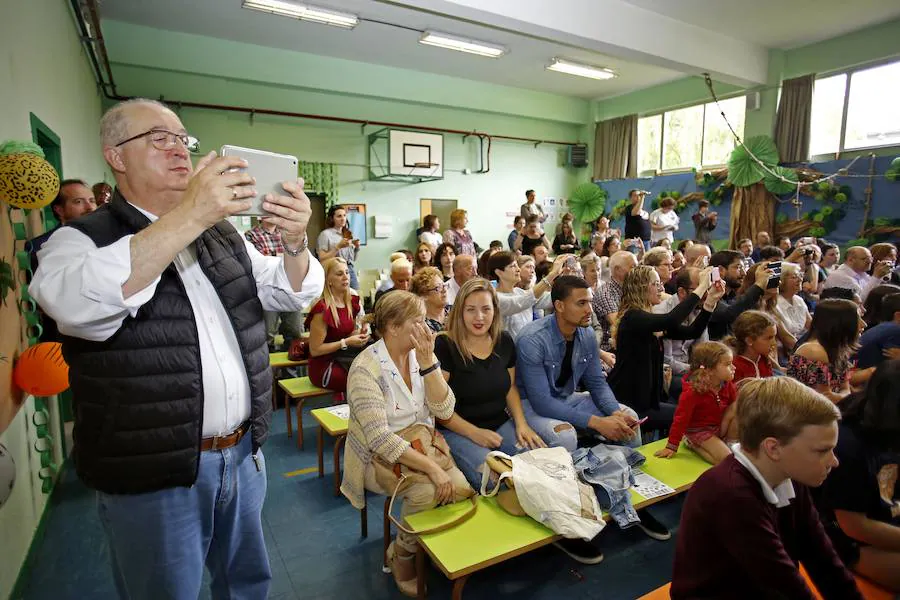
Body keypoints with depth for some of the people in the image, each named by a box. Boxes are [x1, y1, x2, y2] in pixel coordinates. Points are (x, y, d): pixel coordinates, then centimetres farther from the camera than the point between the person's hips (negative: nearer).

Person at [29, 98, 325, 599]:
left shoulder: (223, 233, 9)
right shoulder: (81, 239, -7)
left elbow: (292, 294, 7)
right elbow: (76, 305, -29)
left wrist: (295, 241, -14)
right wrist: (189, 216, -33)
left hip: (243, 454, 5)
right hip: (151, 474, -4)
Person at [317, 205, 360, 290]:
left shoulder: (348, 234, 15)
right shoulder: (325, 234, -2)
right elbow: (322, 259, -10)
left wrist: (357, 247, 1)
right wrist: (338, 246, -14)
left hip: (351, 271, 5)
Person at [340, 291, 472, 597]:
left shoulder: (420, 355, -1)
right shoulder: (366, 369, -21)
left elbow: (445, 410, -9)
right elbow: (379, 439, -26)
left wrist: (427, 362, -20)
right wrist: (431, 467, -31)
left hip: (421, 446, 6)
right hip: (379, 457, -5)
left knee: (461, 486, -17)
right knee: (426, 491, -28)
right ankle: (401, 554, 2)